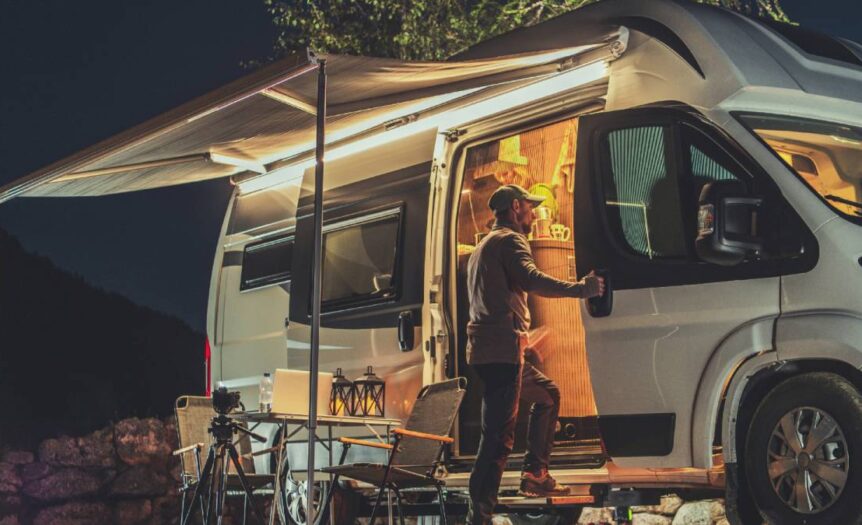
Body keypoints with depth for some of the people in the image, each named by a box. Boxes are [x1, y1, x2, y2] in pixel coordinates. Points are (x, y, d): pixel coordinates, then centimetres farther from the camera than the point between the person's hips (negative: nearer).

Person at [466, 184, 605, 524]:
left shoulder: (486, 245, 27)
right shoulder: (510, 240, -4)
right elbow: (530, 280, -24)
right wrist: (580, 289, -22)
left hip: (489, 350, 10)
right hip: (501, 350, -10)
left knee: (548, 395, 25)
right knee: (498, 436, -14)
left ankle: (535, 475, 22)